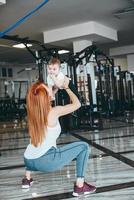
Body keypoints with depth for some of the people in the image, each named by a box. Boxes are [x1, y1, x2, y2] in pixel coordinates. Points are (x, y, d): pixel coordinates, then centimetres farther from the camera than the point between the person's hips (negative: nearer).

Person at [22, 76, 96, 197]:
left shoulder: (33, 111, 8)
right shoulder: (54, 112, -9)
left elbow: (45, 100, 32)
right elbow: (77, 104, 5)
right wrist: (66, 87, 16)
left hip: (28, 161, 7)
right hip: (46, 161, -7)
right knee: (83, 147, 4)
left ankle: (27, 179, 36)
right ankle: (80, 186, 1)